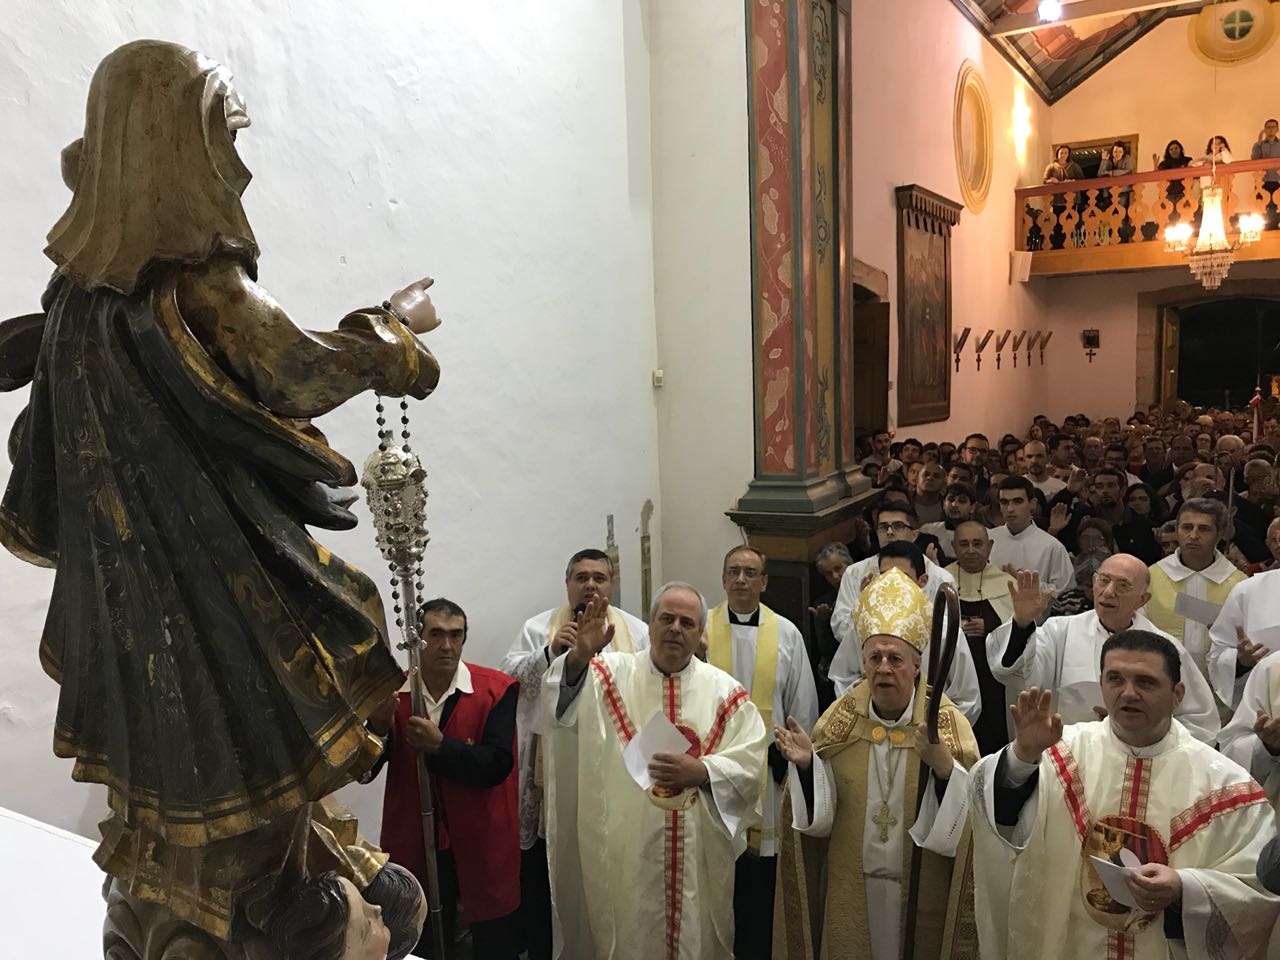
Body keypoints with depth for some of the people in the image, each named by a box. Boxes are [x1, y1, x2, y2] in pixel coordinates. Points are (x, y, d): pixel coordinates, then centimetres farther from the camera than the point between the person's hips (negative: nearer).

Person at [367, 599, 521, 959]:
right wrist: (378, 725, -24)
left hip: (483, 847, -2)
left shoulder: (497, 689, -11)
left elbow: (497, 766, -18)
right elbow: (364, 772, -6)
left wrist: (439, 746, -29)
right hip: (415, 848, 2)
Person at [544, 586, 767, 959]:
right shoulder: (612, 674, -2)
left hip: (701, 855, 1)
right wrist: (579, 657, -37)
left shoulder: (725, 690, 1)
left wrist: (701, 771, -20)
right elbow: (561, 708, -19)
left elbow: (751, 761, -4)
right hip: (624, 853, -1)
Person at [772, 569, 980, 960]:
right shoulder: (841, 719, -5)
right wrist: (806, 763, -20)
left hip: (920, 891, -1)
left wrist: (943, 766, -32)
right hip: (850, 890, 2)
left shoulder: (948, 722, -10)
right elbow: (816, 813, -3)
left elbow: (970, 812, -16)